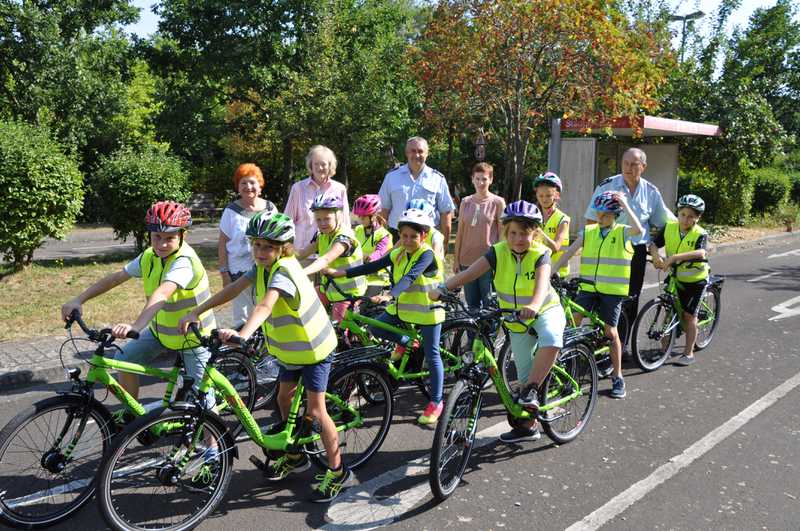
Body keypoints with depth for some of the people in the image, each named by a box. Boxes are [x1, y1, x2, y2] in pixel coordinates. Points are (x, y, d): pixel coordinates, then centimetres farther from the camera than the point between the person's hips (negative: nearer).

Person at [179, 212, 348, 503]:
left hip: (313, 347, -9)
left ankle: (337, 471, 10)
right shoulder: (263, 265, -5)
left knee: (315, 410, -6)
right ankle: (295, 456, 37)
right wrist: (196, 312, -9)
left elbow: (265, 306, -46)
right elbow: (234, 288, -3)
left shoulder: (283, 271, -30)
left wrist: (243, 335, -62)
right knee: (284, 397, 18)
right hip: (289, 347, 9)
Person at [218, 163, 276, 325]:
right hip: (239, 272, -1)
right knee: (242, 316, 3)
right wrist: (224, 272, -5)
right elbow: (222, 243, 0)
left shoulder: (270, 208, 4)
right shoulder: (232, 211, -2)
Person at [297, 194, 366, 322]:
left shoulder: (344, 237, -25)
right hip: (329, 287, 7)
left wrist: (302, 272, -54)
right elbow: (302, 253, -7)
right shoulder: (321, 235, 0)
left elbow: (326, 259, -40)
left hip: (348, 292, -7)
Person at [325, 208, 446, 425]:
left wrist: (389, 295, -48)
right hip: (403, 307, 6)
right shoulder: (397, 254, 0)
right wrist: (338, 273, -12)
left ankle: (436, 402, 14)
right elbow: (372, 267, -5)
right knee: (376, 328, -7)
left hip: (427, 311, -6)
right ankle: (405, 343, 20)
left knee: (432, 356, 1)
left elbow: (410, 277, -34)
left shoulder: (427, 254, -19)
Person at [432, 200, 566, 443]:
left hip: (545, 310, -3)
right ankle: (528, 426, 28)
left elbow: (542, 283, -38)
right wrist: (443, 288, -41)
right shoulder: (498, 252, -13)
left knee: (551, 341, -38)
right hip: (516, 320, 3)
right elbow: (469, 272, -26)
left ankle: (531, 389, -19)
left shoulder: (540, 254, -20)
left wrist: (534, 306, -59)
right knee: (524, 373, 12)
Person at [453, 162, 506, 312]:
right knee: (472, 304, 9)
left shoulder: (498, 202, -2)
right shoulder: (466, 202, 8)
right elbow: (460, 233, 10)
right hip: (467, 260, 3)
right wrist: (456, 259, 8)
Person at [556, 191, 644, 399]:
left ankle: (617, 378, 16)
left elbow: (639, 229, -25)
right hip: (588, 287, 3)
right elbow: (569, 252, 2)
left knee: (610, 331, 1)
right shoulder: (588, 232, 7)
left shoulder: (622, 232, -2)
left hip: (612, 290, -3)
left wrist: (625, 205, -18)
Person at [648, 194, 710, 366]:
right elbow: (654, 243, -10)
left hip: (696, 279, -4)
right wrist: (656, 256, -33)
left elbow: (701, 252, -37)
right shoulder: (669, 228, -7)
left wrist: (674, 257, -47)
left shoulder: (700, 234, -19)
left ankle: (689, 353, 10)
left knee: (689, 314, -1)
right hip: (676, 277, 4)